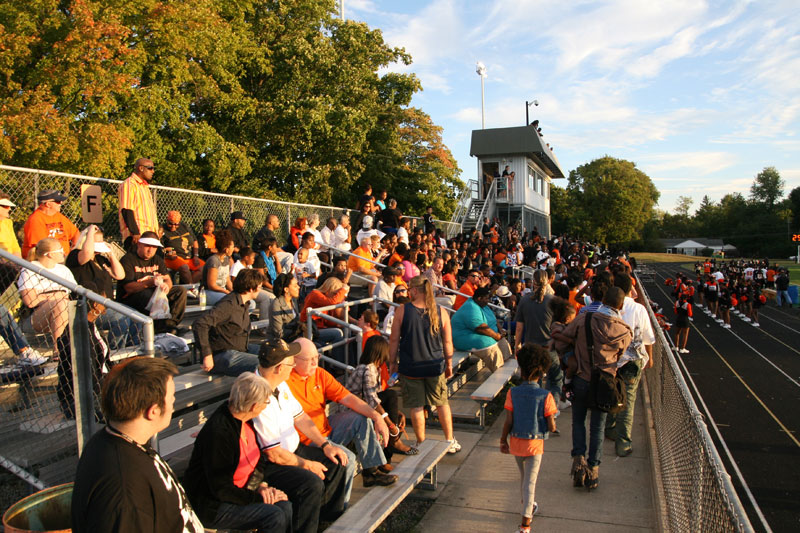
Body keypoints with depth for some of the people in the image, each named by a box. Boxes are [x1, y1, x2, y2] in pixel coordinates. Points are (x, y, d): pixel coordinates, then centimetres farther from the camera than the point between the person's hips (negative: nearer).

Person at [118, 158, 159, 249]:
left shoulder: (144, 186, 24)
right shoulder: (129, 184, -5)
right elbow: (126, 211, -15)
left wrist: (155, 232, 19)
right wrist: (135, 232, -22)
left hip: (149, 235, 9)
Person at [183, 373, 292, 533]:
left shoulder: (244, 420, -3)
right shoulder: (219, 434, -29)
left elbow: (257, 456, 12)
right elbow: (221, 490, -24)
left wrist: (261, 484, -5)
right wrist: (260, 497, -17)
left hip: (240, 492, 8)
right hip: (213, 505, -8)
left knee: (285, 506, -12)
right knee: (275, 516, -22)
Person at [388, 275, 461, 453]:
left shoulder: (402, 311, -10)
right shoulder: (441, 313, -3)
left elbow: (394, 340, -5)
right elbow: (448, 342, 3)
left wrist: (392, 363, 7)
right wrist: (449, 364, 16)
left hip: (410, 367, -2)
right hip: (435, 366, 2)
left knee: (417, 406, 9)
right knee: (442, 403, 16)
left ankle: (421, 444, 20)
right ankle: (450, 441, 24)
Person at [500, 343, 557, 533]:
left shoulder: (512, 393, -13)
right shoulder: (545, 396, -17)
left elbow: (508, 422, -12)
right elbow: (551, 427, -14)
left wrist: (503, 440, 2)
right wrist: (552, 426, 10)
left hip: (516, 442, 2)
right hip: (535, 444, -2)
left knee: (523, 474, 25)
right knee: (530, 482, 6)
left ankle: (528, 504, 48)